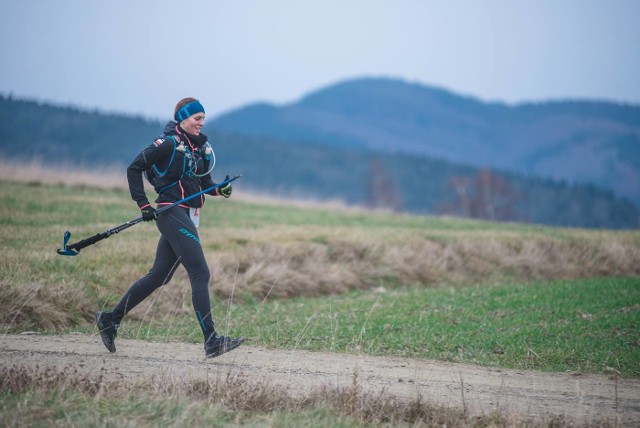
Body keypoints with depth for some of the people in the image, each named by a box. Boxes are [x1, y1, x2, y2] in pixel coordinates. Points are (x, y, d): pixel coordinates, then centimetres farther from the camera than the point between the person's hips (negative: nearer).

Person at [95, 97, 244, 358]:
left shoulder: (200, 147, 15)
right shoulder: (169, 143, -9)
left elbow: (204, 184, 21)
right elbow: (134, 169, -6)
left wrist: (220, 190, -1)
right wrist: (143, 204, -11)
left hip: (186, 216, 9)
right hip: (171, 212, -9)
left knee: (160, 275, 13)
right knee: (200, 274, -14)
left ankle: (110, 319, 23)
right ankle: (211, 342, -16)